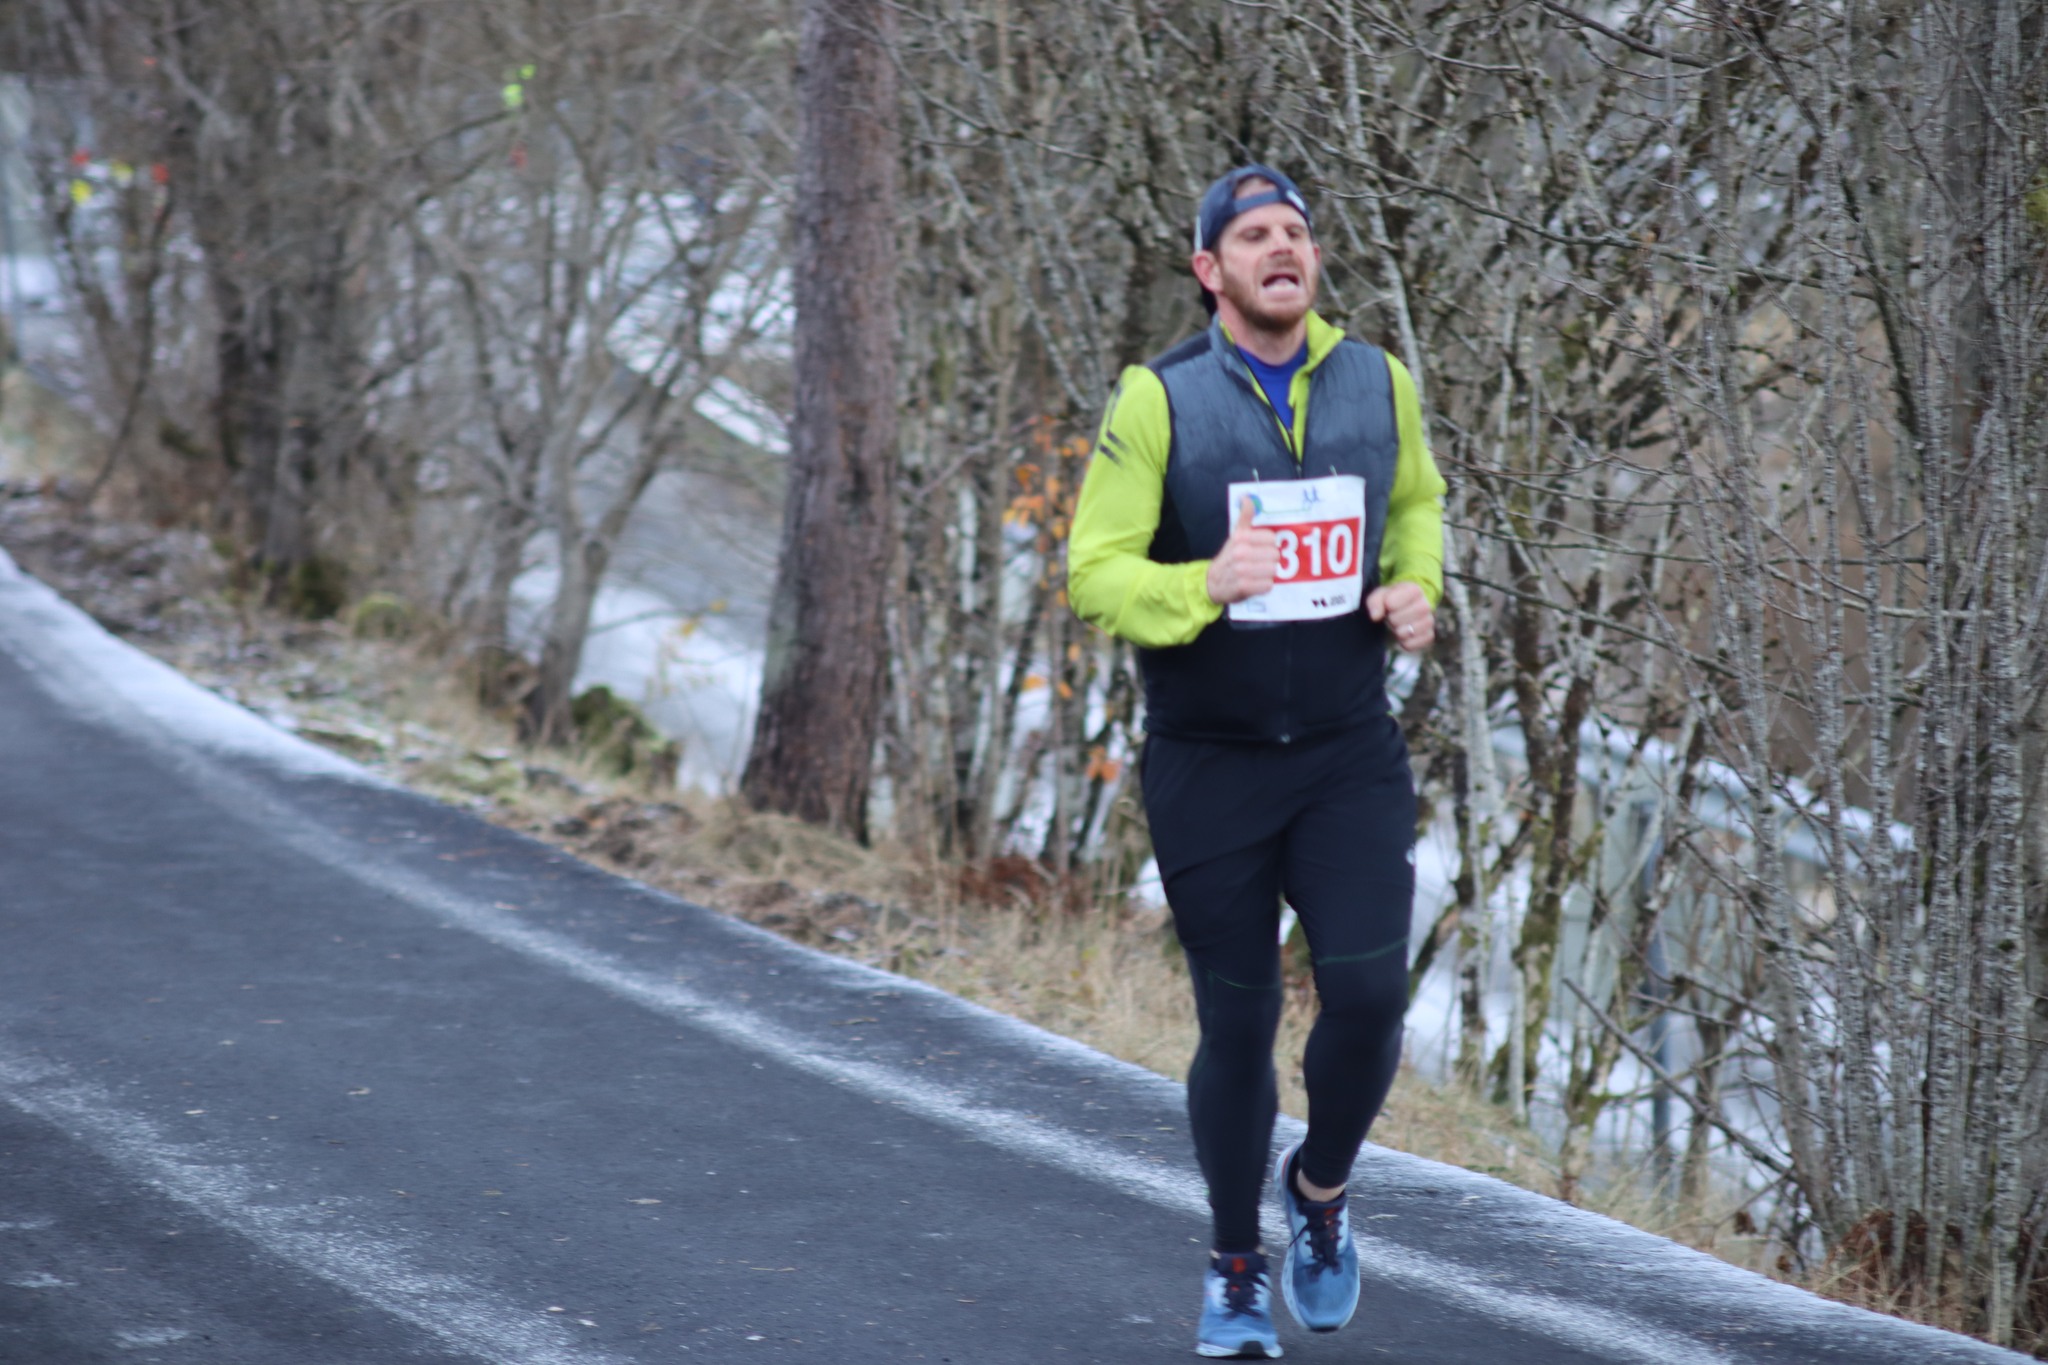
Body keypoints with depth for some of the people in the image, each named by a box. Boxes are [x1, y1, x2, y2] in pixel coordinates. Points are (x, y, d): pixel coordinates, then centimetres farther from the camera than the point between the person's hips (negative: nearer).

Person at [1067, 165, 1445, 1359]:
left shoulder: (1379, 384, 2)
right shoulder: (1159, 401, -8)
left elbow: (1416, 501, 22)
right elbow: (1095, 571, -9)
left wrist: (1417, 586, 1)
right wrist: (1204, 586, -28)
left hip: (1350, 755, 2)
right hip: (1208, 765, -2)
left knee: (1369, 991, -14)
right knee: (1239, 1022, 4)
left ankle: (1320, 1189, 17)